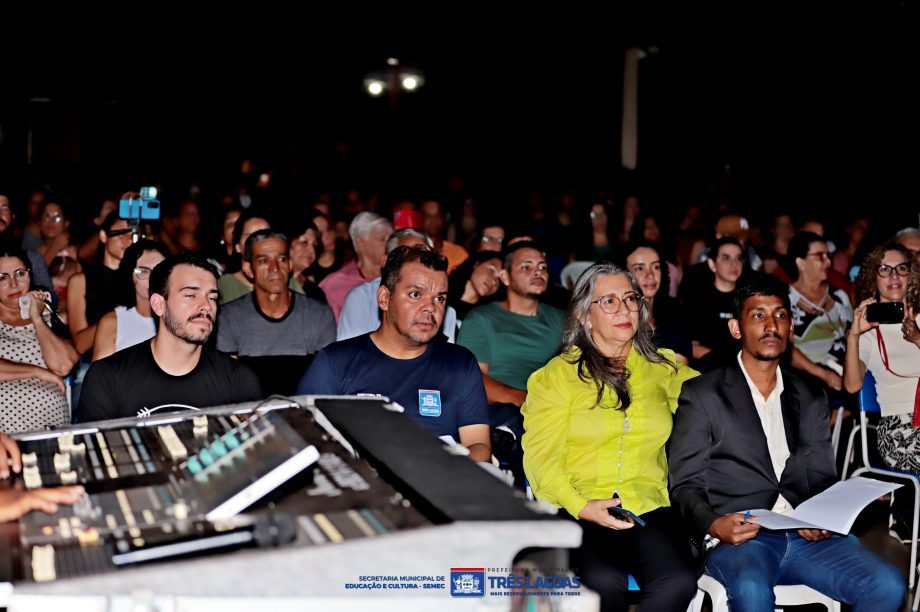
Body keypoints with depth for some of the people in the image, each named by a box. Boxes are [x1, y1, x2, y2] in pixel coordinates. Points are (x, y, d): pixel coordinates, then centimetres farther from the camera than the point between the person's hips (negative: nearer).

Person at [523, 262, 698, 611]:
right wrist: (580, 506, -14)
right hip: (577, 511, -2)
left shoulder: (665, 368, 18)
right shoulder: (557, 375, 8)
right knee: (606, 582, -32)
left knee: (679, 582, -28)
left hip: (648, 507, 3)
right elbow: (540, 455, 0)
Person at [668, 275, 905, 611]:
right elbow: (686, 485, 3)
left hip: (805, 537, 5)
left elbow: (823, 479, 18)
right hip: (737, 538, -4)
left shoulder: (810, 399, 20)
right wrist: (713, 525, -18)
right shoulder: (702, 395, 6)